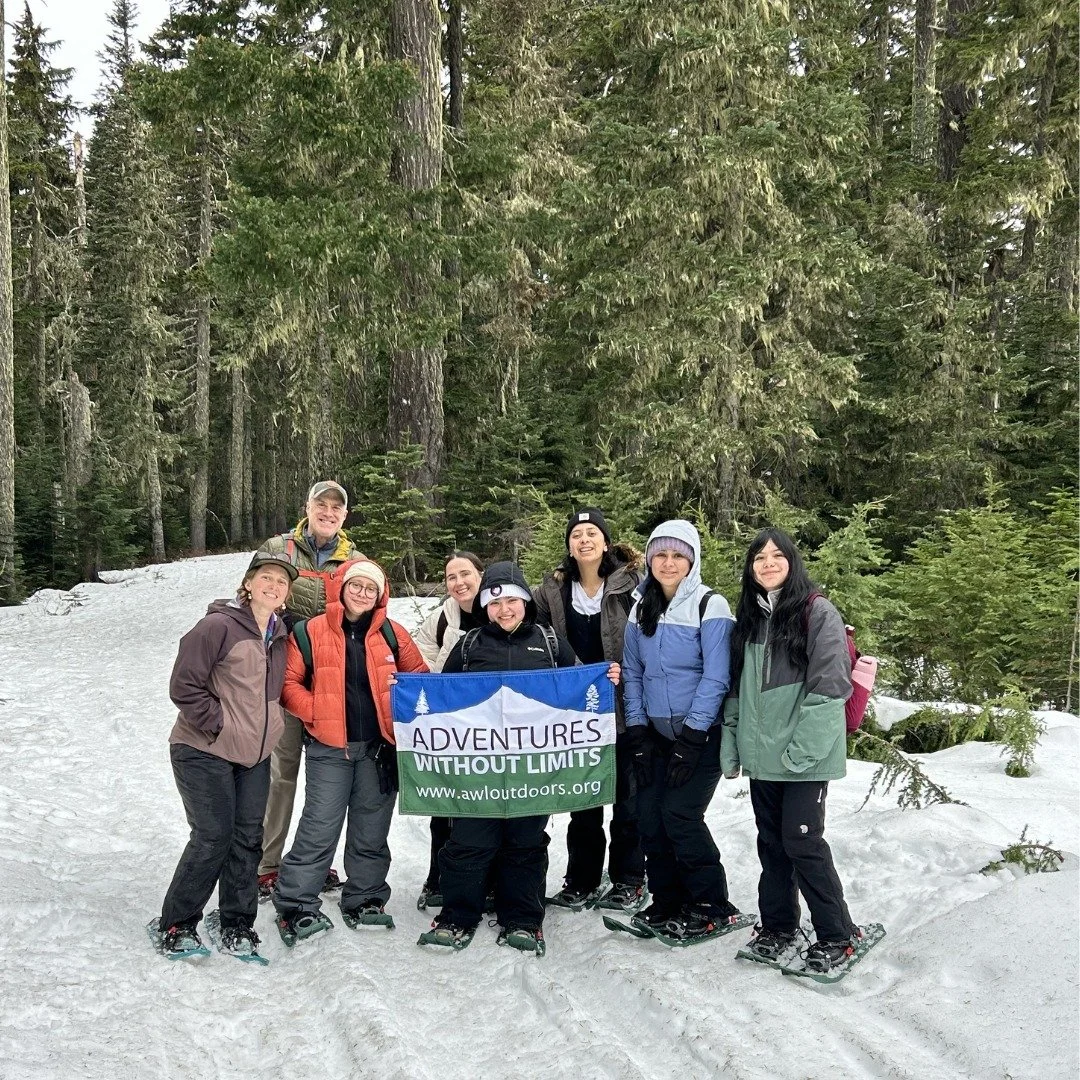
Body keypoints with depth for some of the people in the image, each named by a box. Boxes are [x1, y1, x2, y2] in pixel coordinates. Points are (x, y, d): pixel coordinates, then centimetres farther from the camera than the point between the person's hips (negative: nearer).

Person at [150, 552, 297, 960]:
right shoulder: (218, 626, -16)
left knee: (248, 838, 7)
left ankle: (237, 925, 19)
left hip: (255, 756, 7)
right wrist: (220, 725, -16)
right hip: (204, 753, -7)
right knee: (213, 837, -7)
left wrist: (269, 723, 8)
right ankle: (175, 925, 10)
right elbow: (184, 686, -16)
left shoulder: (280, 635, 7)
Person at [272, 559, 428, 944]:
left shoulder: (392, 633, 5)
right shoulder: (311, 632, -2)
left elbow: (420, 676, 13)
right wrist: (317, 713, -12)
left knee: (372, 830, 12)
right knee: (319, 830, -4)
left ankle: (364, 900, 26)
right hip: (329, 749, -3)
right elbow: (288, 682, -2)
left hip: (380, 748, 3)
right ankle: (295, 906, 7)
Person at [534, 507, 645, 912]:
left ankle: (628, 880, 20)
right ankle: (582, 880, 23)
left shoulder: (630, 583, -7)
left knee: (627, 795, 8)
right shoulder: (554, 589, 3)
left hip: (622, 709, -3)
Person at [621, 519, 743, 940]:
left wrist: (691, 740, -17)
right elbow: (632, 673, 9)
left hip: (701, 733, -5)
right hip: (656, 733, 5)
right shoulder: (641, 609, 6)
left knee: (679, 814, -12)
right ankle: (667, 902, 16)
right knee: (649, 817, 0)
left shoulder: (710, 606, -11)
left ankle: (711, 906, 4)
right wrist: (637, 731, 0)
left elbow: (715, 678, -15)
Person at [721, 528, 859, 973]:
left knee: (802, 841, -5)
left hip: (806, 757, -6)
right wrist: (730, 744, 10)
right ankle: (777, 926, 26)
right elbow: (737, 688, 16)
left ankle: (836, 935, 10)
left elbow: (830, 686, -14)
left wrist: (802, 749, -17)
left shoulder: (819, 613, -8)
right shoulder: (749, 618, 12)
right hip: (761, 755, 6)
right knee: (771, 841, 12)